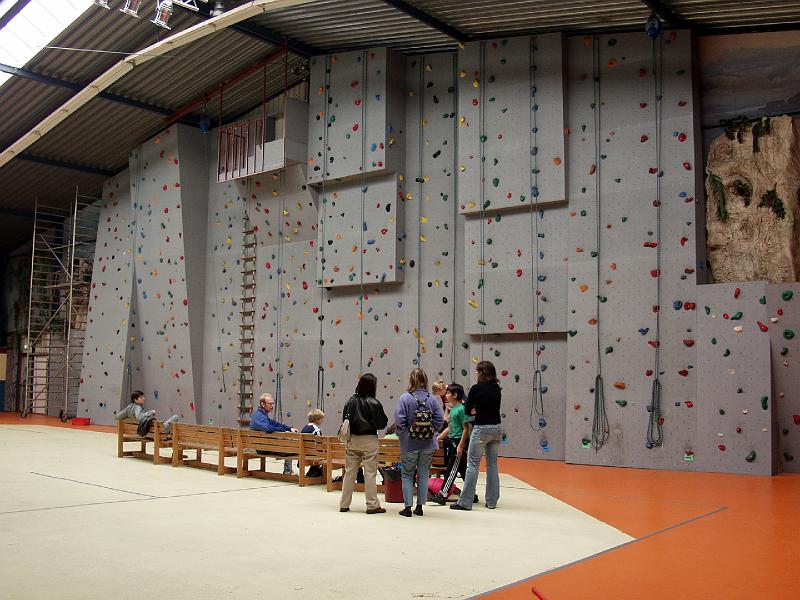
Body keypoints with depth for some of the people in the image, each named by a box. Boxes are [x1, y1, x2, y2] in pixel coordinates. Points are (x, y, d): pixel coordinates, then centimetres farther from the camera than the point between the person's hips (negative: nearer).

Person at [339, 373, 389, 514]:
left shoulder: (350, 402, -1)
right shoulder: (374, 403, -14)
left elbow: (344, 420, 4)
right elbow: (382, 423, -10)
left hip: (352, 439, 4)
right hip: (369, 440, -4)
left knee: (349, 472, 12)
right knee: (370, 473, 3)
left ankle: (344, 504, 18)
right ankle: (372, 505, 7)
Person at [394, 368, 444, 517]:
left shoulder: (405, 398, -11)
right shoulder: (433, 399, -4)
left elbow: (399, 419, -15)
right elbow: (439, 420, -6)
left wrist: (403, 432, 1)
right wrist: (431, 432, 8)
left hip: (409, 444, -2)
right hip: (428, 445, 2)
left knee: (407, 475, 10)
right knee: (424, 474, 13)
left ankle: (408, 506, 7)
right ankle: (420, 506, 17)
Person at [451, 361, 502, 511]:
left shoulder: (476, 388, -10)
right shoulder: (497, 389, 6)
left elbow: (467, 410, -2)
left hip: (481, 428, -6)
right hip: (496, 428, 6)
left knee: (473, 464, -3)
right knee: (492, 464, 12)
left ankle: (465, 502, -2)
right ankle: (492, 501, 16)